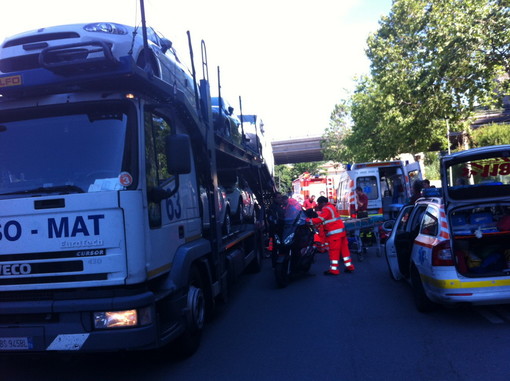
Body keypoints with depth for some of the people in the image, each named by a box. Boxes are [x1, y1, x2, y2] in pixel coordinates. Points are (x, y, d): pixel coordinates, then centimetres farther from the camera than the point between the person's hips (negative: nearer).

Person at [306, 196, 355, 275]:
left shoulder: (326, 209, -12)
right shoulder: (331, 207, 19)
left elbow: (319, 220, -20)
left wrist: (309, 220, -16)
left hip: (334, 233, -10)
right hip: (341, 230, 10)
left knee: (334, 251, -4)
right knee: (344, 248, 12)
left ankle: (334, 269, 0)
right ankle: (349, 266, 16)